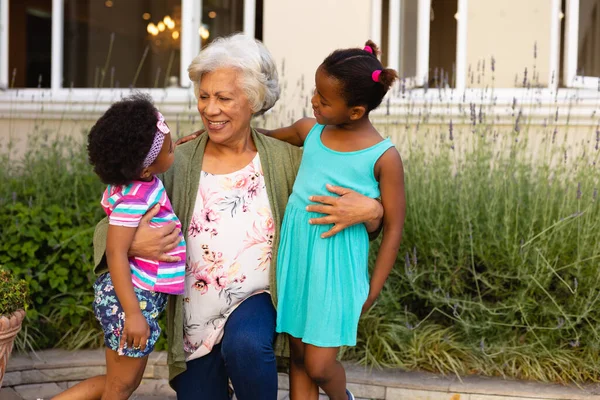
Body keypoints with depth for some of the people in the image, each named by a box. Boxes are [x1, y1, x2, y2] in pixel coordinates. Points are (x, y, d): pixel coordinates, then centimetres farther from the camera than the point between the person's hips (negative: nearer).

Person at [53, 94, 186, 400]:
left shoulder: (141, 180, 2)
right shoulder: (134, 199, -24)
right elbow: (116, 254, -26)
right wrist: (133, 313, -27)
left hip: (140, 296, 9)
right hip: (132, 299, -9)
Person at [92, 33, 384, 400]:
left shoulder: (284, 159, -6)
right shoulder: (178, 163, -7)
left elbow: (344, 190, 0)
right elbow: (109, 228, -6)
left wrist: (370, 209, -24)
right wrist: (131, 243, -30)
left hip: (257, 299, -2)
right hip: (195, 317, 2)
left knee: (245, 344, -33)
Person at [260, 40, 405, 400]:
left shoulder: (384, 157, -13)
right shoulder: (309, 131, 0)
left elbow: (394, 227, -7)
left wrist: (373, 289, -5)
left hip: (336, 266, -5)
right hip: (296, 256, 5)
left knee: (319, 366, 0)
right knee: (299, 357, 13)